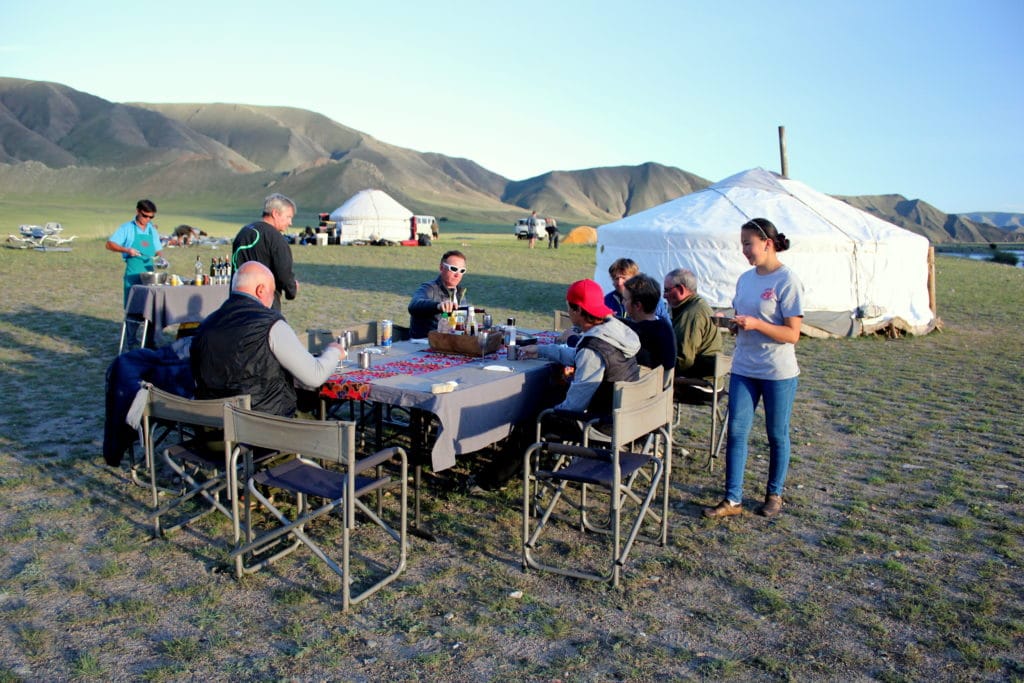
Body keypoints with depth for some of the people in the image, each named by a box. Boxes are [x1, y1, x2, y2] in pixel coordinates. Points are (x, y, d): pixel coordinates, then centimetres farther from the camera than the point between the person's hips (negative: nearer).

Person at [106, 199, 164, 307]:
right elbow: (109, 245, -3)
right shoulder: (127, 228, 0)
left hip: (149, 272, 4)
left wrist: (161, 258, -4)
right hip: (133, 273, -4)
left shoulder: (152, 230, 13)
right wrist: (127, 250, -18)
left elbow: (158, 249, 19)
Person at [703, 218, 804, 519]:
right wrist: (733, 323, -5)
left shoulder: (787, 281, -12)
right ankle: (732, 499, 9)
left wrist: (756, 324, -27)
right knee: (736, 432, 2)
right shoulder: (745, 279, 8)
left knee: (777, 435, 10)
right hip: (743, 369, 6)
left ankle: (774, 495, 28)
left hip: (778, 372, -6)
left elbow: (792, 334, -15)